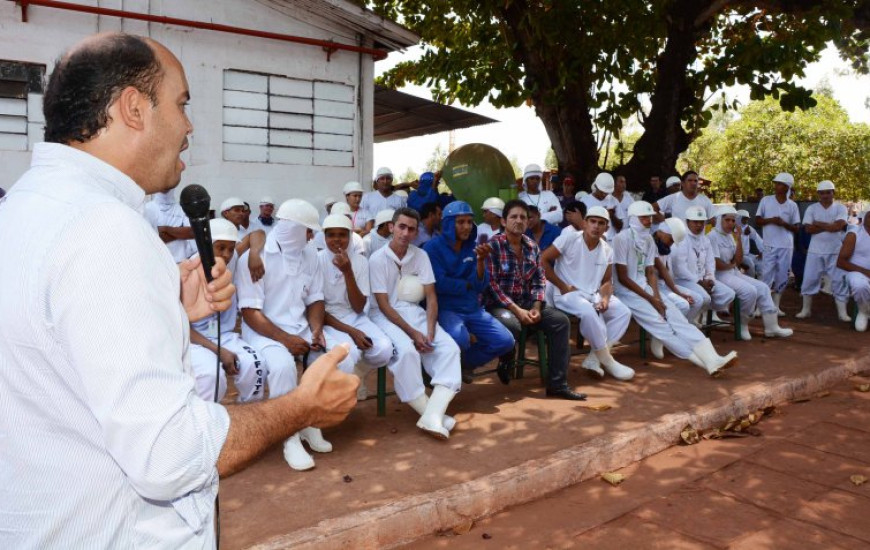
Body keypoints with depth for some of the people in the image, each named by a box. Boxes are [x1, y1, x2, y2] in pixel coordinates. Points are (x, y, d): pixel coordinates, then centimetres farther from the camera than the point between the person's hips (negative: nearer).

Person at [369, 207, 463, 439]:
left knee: (449, 348, -18)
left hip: (414, 312, 5)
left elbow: (431, 297, 1)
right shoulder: (378, 259, -9)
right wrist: (413, 333, -18)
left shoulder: (421, 256, 4)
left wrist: (430, 331, -15)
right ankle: (430, 413, -17)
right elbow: (383, 305, -12)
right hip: (385, 315, -5)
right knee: (406, 350, -34)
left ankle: (433, 415, -30)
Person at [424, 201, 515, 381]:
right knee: (460, 338, -36)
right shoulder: (433, 248, -6)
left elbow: (481, 286, -1)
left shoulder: (473, 247, 8)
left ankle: (465, 362, 17)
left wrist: (481, 260, -19)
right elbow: (439, 284, -17)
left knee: (505, 341, -9)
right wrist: (468, 285, -5)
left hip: (472, 308, 6)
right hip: (445, 308, -6)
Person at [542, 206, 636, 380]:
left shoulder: (607, 250, 7)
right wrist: (563, 287, -13)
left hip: (594, 295, 7)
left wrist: (605, 299, -13)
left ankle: (594, 359, -13)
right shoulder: (569, 238, -10)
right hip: (567, 295, -6)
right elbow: (543, 261, -11)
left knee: (624, 312, -12)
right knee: (589, 312, -35)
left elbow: (607, 281, 10)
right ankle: (608, 361, -17)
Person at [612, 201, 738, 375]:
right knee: (657, 321, -23)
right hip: (626, 290, -7)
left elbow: (650, 272, 9)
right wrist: (651, 299, -15)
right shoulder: (622, 239, -13)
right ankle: (704, 361, -23)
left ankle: (712, 359, -25)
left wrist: (656, 296, -9)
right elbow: (622, 277, -15)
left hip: (644, 287, 7)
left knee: (675, 316, -14)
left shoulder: (649, 239, 10)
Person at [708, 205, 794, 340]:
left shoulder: (730, 236, 14)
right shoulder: (713, 236, -12)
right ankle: (743, 326, -5)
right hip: (720, 276, -9)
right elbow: (716, 264, -21)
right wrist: (731, 265, -2)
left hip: (733, 273, 9)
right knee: (750, 291, -25)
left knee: (763, 288, 1)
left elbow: (738, 261, 6)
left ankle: (771, 327, 2)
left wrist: (738, 239, -2)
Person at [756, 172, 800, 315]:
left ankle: (776, 305, 13)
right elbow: (757, 221, 3)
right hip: (770, 245, -2)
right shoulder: (766, 201, 3)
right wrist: (770, 220, -15)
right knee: (767, 275, -6)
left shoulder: (792, 205, 5)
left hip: (786, 246, 2)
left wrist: (784, 223, -13)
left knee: (782, 276, 4)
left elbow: (796, 228, 6)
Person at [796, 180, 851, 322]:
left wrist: (819, 224, -9)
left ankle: (842, 312, 8)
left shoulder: (840, 207, 0)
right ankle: (806, 309, 13)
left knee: (839, 280, 1)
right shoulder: (812, 208, 3)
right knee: (809, 279, 2)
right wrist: (829, 226, -11)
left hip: (835, 251, -1)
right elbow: (809, 229, -7)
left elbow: (838, 226, -15)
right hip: (815, 251, 1)